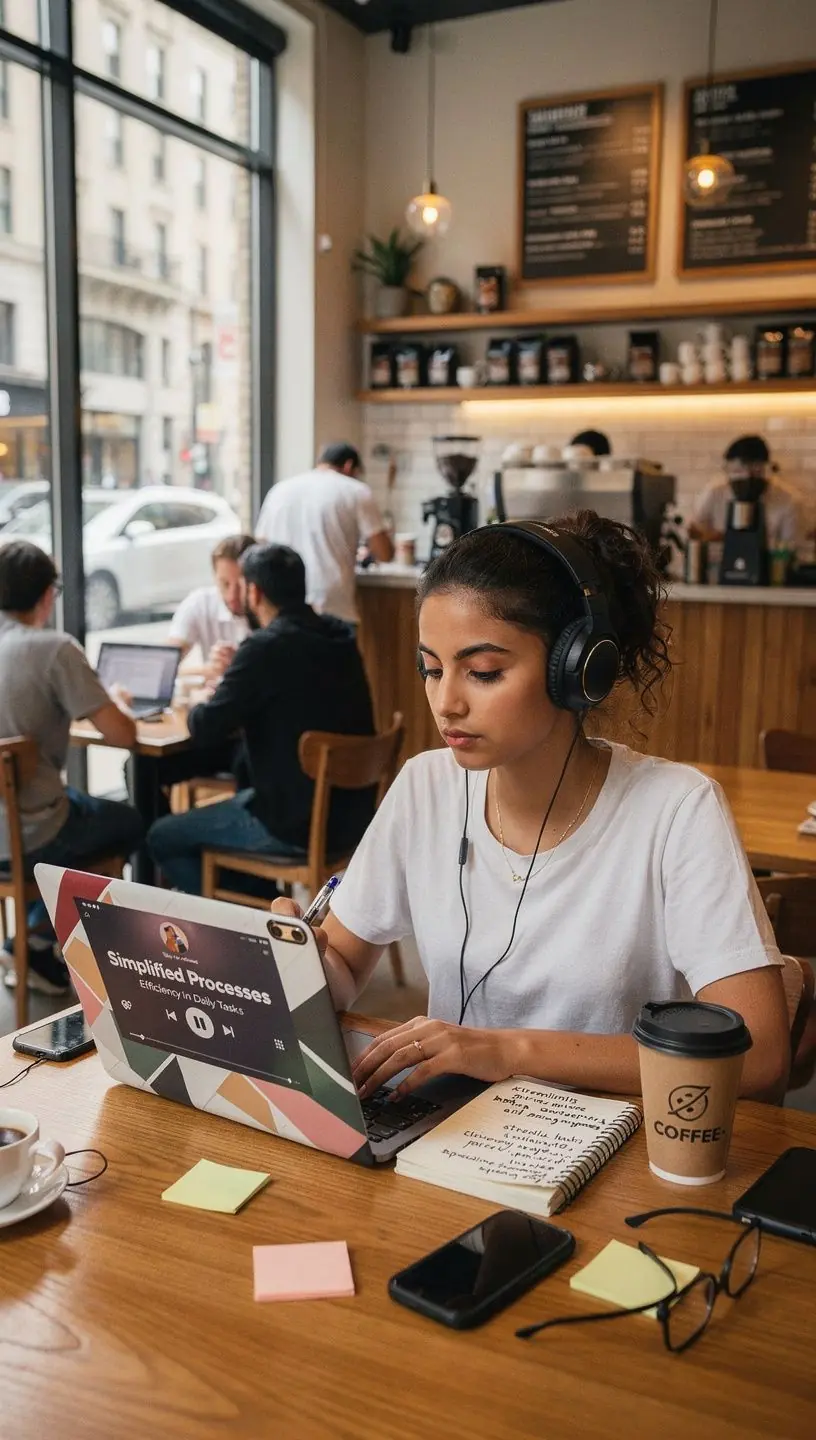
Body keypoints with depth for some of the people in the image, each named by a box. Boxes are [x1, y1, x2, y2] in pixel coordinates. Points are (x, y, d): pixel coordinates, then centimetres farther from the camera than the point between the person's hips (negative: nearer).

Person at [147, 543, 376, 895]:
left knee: (162, 838, 10)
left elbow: (206, 730, -14)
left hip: (297, 826, -8)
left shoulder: (266, 647, -18)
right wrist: (234, 677, 17)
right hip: (352, 816, 8)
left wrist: (194, 707, 7)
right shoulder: (339, 636, 4)